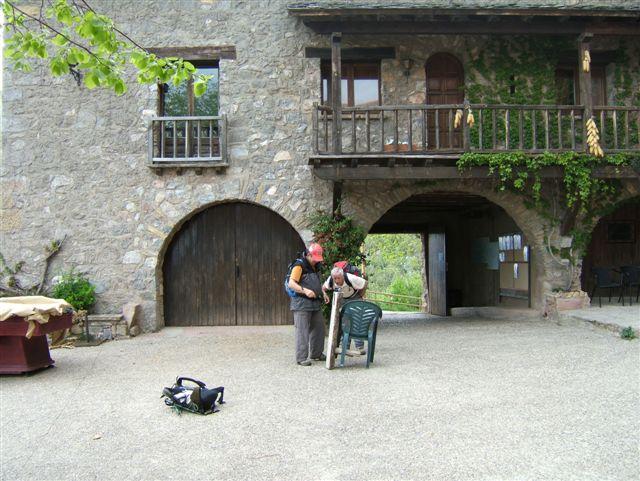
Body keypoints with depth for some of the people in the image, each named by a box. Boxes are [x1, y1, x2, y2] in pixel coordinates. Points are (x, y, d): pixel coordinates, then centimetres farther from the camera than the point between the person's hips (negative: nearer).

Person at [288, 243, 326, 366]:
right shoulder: (299, 266, -11)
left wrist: (322, 293, 15)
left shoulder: (315, 267, 16)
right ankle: (301, 358, -1)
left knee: (319, 328, 14)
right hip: (302, 304, -9)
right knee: (302, 331, -6)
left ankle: (316, 353, 27)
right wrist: (305, 290, -30)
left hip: (315, 303, 9)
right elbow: (291, 284, -19)